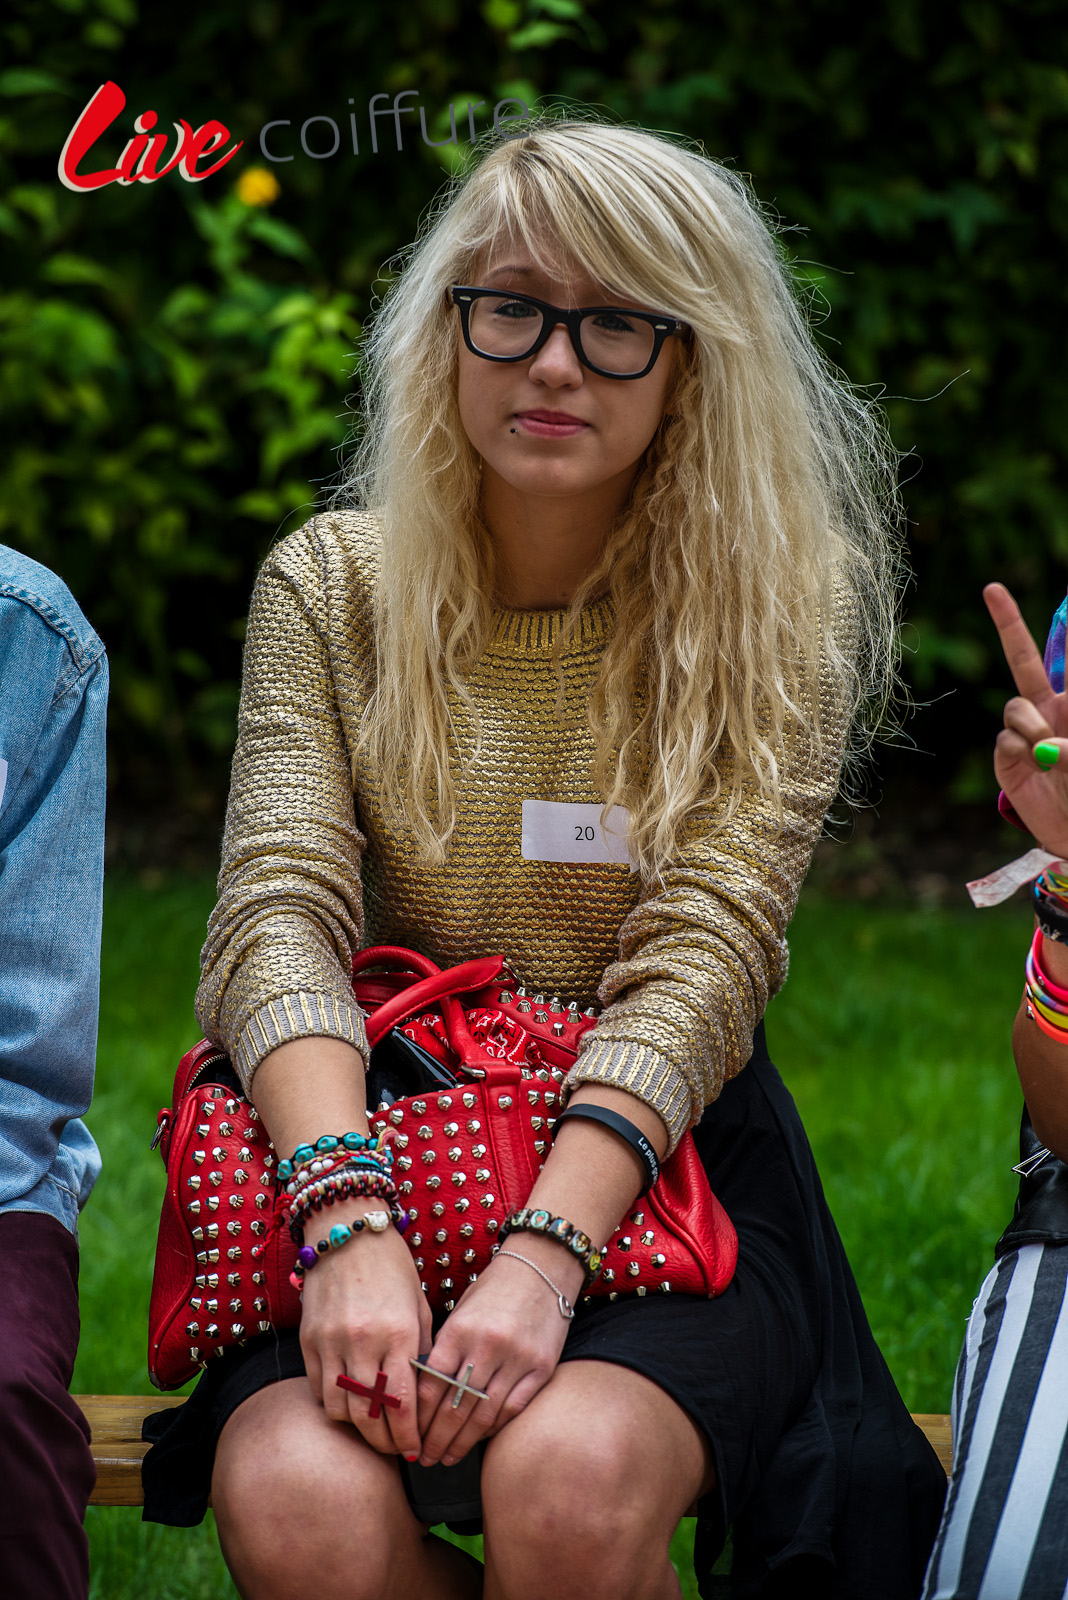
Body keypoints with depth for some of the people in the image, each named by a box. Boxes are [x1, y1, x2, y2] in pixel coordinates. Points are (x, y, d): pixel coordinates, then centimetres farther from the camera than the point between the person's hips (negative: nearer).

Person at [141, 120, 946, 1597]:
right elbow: (278, 918, -7)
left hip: (671, 1169, -1)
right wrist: (353, 1230, -26)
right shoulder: (330, 590, 5)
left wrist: (543, 1253, -27)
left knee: (568, 1482, -33)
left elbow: (705, 960, -11)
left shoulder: (772, 609, 0)